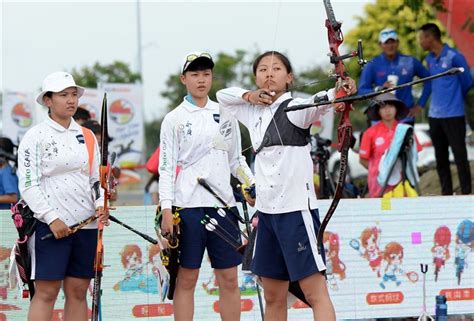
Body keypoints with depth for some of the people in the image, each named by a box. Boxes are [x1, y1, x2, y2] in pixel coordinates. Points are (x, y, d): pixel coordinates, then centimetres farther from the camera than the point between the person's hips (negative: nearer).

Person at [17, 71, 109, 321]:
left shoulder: (86, 136, 14)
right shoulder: (35, 137, -2)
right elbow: (28, 185, -8)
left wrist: (101, 205, 0)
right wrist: (52, 218, -16)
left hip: (86, 224, 5)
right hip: (50, 226, -5)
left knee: (78, 292, 5)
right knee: (46, 292, -8)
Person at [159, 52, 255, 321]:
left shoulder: (225, 116, 12)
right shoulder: (175, 119, 2)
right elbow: (166, 166, -1)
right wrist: (166, 210, -9)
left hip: (223, 204, 3)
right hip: (188, 205, -3)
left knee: (229, 279, 3)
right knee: (187, 278, 0)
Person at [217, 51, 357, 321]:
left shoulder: (293, 108, -8)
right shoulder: (256, 112, 13)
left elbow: (315, 104, -30)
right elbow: (223, 96, 28)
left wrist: (337, 93, -54)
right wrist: (248, 95, 5)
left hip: (296, 209, -8)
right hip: (267, 210, 8)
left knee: (315, 292, -12)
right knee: (274, 297, 13)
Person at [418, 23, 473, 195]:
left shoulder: (454, 57, -11)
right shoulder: (429, 59, 10)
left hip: (453, 115, -7)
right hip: (434, 115, 7)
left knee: (460, 155, -5)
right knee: (440, 158, 10)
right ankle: (446, 193, 17)